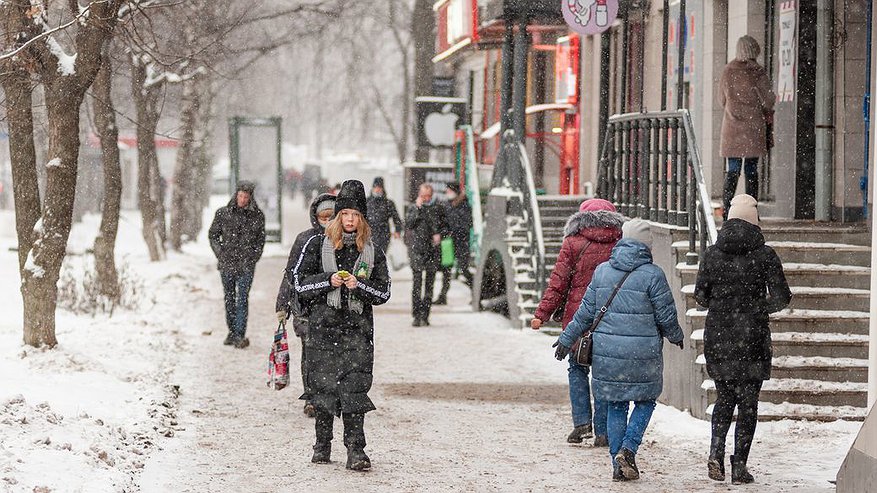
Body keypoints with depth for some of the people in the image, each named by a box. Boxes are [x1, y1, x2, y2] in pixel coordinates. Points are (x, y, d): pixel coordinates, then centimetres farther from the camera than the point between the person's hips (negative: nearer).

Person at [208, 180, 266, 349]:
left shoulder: (257, 216, 1)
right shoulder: (223, 213, 1)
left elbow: (260, 240, 10)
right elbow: (213, 235, 10)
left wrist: (253, 258, 0)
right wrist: (220, 254, 0)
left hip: (246, 265, -2)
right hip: (227, 264, 2)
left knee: (243, 299, -9)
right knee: (229, 299, 11)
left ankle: (240, 335, -12)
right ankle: (231, 332, 21)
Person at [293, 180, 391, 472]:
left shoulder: (372, 253, 9)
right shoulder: (317, 245, 6)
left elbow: (383, 292, 7)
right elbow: (299, 282, 3)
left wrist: (359, 285, -10)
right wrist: (329, 281, -11)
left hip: (358, 329, 0)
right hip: (323, 325, 0)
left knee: (354, 389, -9)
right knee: (322, 385, 3)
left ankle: (355, 450, -9)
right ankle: (322, 445, 17)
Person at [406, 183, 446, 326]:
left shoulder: (436, 209, 10)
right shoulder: (413, 208, 6)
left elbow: (444, 226, 17)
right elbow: (408, 224, -9)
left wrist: (439, 235, -2)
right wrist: (417, 208, -13)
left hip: (433, 250, 2)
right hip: (417, 250, -2)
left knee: (429, 283, 4)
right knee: (417, 282, -10)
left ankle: (425, 316, 10)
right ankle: (417, 315, -9)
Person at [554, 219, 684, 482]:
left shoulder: (602, 271, 3)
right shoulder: (652, 275, -9)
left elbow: (586, 312, 7)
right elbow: (666, 316, -4)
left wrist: (567, 339, 17)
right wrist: (676, 336, 16)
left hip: (607, 351, 4)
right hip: (643, 352, -4)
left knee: (616, 406, 12)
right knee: (645, 401, 14)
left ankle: (618, 465, 11)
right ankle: (628, 449, -5)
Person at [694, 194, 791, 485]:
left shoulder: (713, 253, 1)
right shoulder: (764, 255, -7)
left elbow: (700, 294, 2)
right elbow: (781, 297, -9)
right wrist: (760, 308, 10)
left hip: (717, 336, 3)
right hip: (752, 339, -2)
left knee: (725, 397, 17)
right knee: (747, 401, 6)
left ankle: (716, 450, -4)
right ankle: (739, 466, 5)